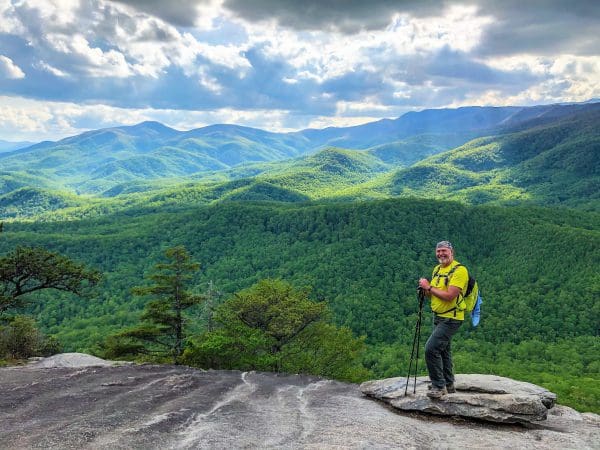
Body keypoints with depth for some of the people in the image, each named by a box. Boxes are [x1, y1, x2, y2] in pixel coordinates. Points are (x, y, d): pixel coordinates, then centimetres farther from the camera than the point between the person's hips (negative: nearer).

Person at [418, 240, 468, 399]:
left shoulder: (459, 270, -16)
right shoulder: (437, 269, 11)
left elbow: (449, 296, -25)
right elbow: (432, 295, 15)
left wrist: (429, 287, -17)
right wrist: (425, 289, -7)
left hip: (450, 319, -9)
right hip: (438, 317, 9)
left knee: (431, 348, -17)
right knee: (443, 351, 18)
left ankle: (439, 386, -6)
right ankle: (448, 384, 32)